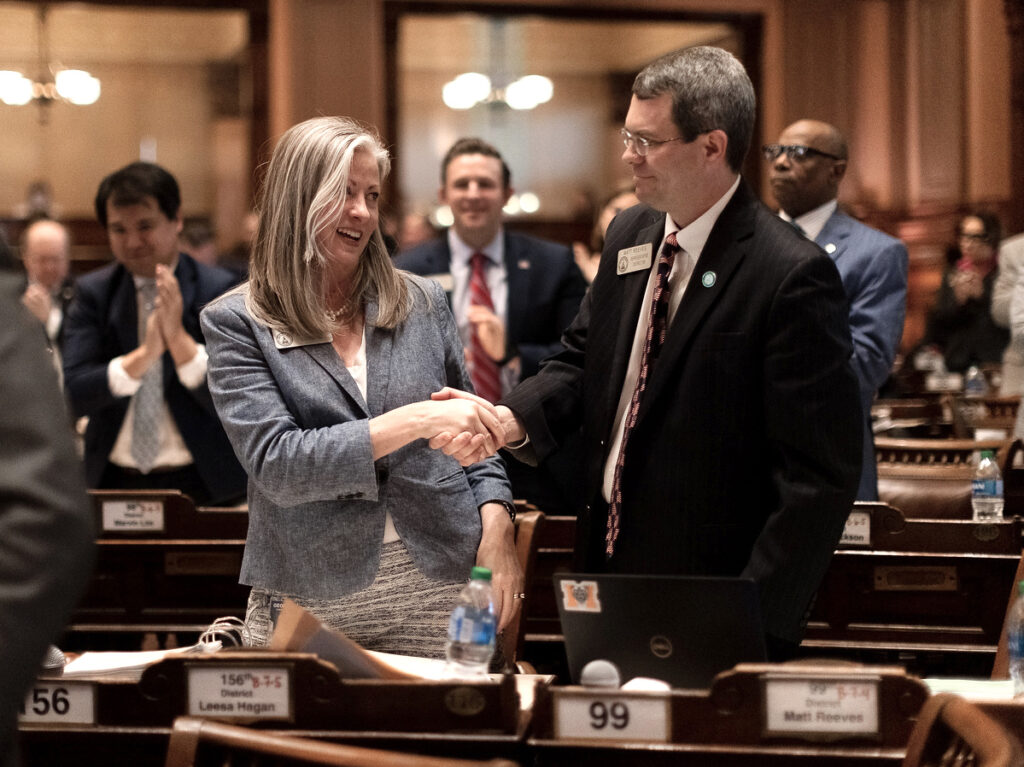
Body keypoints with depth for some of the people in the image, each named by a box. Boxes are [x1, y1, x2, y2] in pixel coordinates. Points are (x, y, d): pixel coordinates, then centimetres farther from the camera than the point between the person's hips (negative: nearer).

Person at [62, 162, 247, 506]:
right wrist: (144, 353, -20)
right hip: (112, 482, 2)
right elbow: (72, 394, -6)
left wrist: (179, 338, -20)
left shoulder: (218, 290, 0)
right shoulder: (92, 292, 6)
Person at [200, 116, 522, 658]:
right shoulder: (237, 323, -2)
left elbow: (473, 436, 17)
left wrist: (496, 523, -1)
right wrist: (414, 421, -21)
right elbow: (276, 465, -14)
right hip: (309, 600, -2)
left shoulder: (422, 303, 8)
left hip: (435, 590, 3)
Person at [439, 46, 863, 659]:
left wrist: (755, 626, -22)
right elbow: (583, 361, 16)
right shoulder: (629, 235, 7)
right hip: (609, 567, 7)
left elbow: (820, 477, -19)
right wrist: (511, 419, -6)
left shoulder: (792, 278, -19)